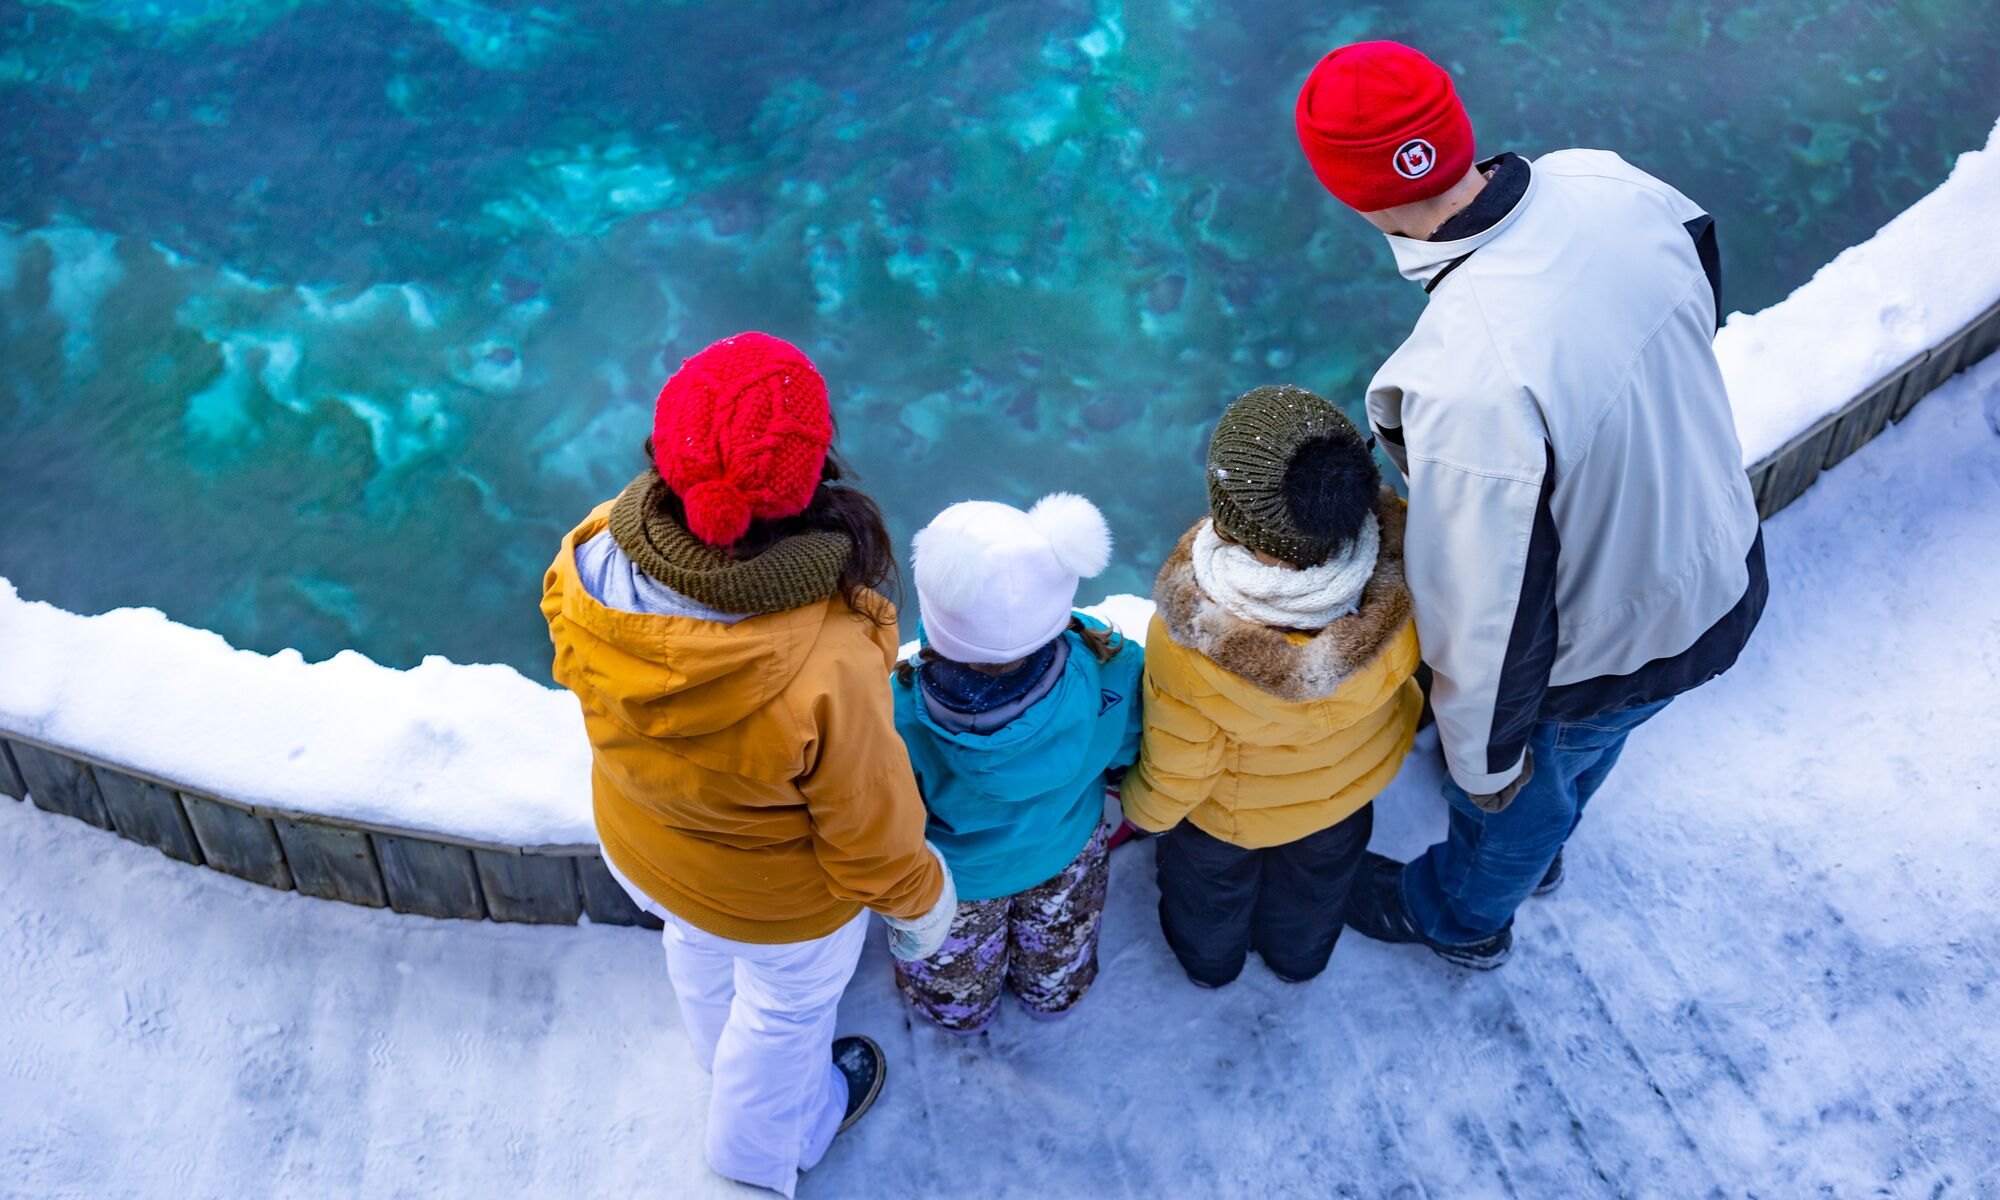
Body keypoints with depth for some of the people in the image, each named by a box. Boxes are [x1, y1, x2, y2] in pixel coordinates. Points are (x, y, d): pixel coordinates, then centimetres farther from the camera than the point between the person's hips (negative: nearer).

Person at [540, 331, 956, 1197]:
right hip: (778, 900, -4)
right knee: (786, 1005, 30)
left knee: (701, 951, 38)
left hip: (636, 844, 5)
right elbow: (870, 829, -27)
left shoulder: (595, 557, -31)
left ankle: (723, 1054, 74)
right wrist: (920, 902, -5)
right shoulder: (827, 670, -47)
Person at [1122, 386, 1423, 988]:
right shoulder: (1399, 576, -39)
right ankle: (1300, 954, 69)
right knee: (1318, 870, 37)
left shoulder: (1189, 642, -46)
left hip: (1234, 807, -2)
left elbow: (1177, 765, -25)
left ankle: (1209, 957, 67)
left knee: (1212, 876, 34)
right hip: (1352, 778, 3)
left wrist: (1144, 810, -3)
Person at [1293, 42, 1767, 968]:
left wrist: (1483, 759, -12)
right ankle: (1538, 849, 71)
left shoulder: (1466, 382, -45)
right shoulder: (1605, 181, -21)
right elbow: (1700, 305, 2)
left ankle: (1459, 918, 61)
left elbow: (1489, 612, -31)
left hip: (1606, 659, -7)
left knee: (1515, 794, 28)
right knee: (1584, 749, 38)